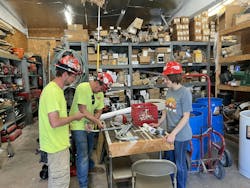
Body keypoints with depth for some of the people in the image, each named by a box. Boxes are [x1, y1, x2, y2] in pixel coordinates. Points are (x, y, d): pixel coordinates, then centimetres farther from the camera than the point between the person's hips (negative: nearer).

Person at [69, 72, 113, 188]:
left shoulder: (100, 93, -1)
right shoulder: (82, 87, -23)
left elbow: (99, 110, 1)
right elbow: (83, 110, -26)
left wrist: (91, 123, -15)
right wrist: (97, 121, -20)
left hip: (89, 125, 7)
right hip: (78, 125, -7)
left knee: (89, 150, 26)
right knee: (83, 154, -5)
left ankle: (90, 167, 53)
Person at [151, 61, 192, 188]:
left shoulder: (185, 93, -19)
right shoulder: (169, 91, 4)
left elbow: (186, 117, -19)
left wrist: (173, 133, -23)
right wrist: (158, 124, 13)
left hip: (181, 135, -7)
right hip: (170, 133, 7)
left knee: (180, 164, 11)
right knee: (168, 162, 22)